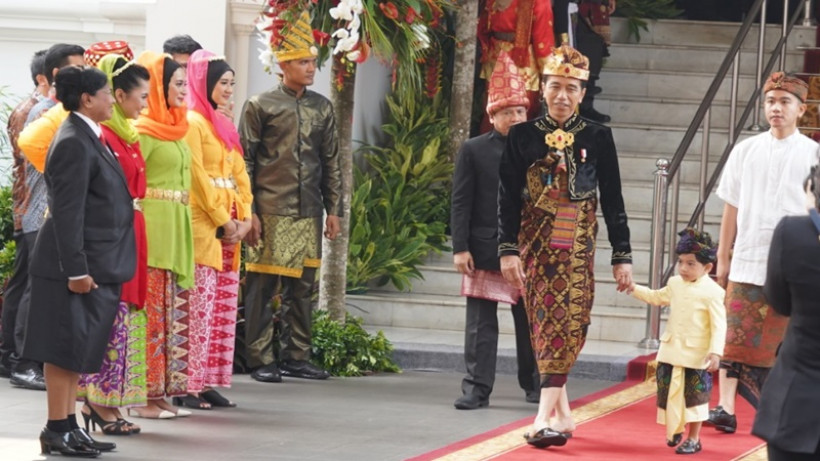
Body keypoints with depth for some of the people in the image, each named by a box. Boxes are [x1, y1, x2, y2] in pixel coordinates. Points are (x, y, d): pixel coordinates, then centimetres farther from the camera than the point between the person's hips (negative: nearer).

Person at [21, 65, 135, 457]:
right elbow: (67, 213, -21)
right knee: (66, 348, -4)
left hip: (94, 264, 10)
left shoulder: (87, 138, 13)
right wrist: (76, 270, -23)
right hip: (77, 266, -10)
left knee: (78, 350, 13)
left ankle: (69, 425, 19)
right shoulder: (74, 144, -17)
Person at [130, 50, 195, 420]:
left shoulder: (175, 129, 17)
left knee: (174, 312, 9)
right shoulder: (144, 130, -10)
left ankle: (164, 391, 13)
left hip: (177, 232, 9)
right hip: (153, 230, -9)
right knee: (152, 311, -7)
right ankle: (144, 397, -3)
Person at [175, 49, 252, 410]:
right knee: (199, 306, -10)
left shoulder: (224, 125, 19)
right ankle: (188, 387, -9)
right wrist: (223, 221, -13)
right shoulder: (192, 121, -7)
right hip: (202, 222, -9)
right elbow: (197, 176, -13)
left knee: (224, 307, 6)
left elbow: (239, 174, 17)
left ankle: (210, 383, 8)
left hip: (229, 227, 9)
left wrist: (243, 218, 4)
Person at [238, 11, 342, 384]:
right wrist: (248, 212, -8)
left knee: (301, 287, 7)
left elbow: (331, 162, 15)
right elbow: (245, 162, -3)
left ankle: (296, 357, 14)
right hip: (271, 213, -4)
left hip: (308, 214, 5)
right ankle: (261, 361, 2)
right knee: (262, 286, -2)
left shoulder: (321, 108, 11)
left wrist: (333, 209, 11)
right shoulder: (260, 105, -2)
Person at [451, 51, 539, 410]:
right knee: (481, 324, 0)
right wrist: (460, 247, -9)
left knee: (530, 322, 10)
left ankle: (534, 384, 24)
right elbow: (461, 202, -2)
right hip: (485, 252, -2)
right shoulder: (473, 151, 1)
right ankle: (477, 388, 2)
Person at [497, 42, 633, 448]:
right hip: (535, 245, 2)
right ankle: (563, 415, 11)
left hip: (576, 247, -2)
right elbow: (508, 198, 2)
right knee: (543, 327, 4)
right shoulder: (522, 136, 3)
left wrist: (622, 256, 2)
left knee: (563, 326, -11)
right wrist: (508, 249, -7)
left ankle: (546, 417, -18)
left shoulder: (597, 138, 2)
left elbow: (613, 201, 5)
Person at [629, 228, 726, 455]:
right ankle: (675, 430, 31)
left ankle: (693, 438, 11)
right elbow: (657, 297, 26)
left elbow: (719, 324, -16)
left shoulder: (711, 291, -14)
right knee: (669, 392, 12)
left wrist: (715, 352, -22)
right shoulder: (675, 284, 6)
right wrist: (635, 288, 17)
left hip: (697, 356, -6)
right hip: (671, 351, 6)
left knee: (694, 395, 2)